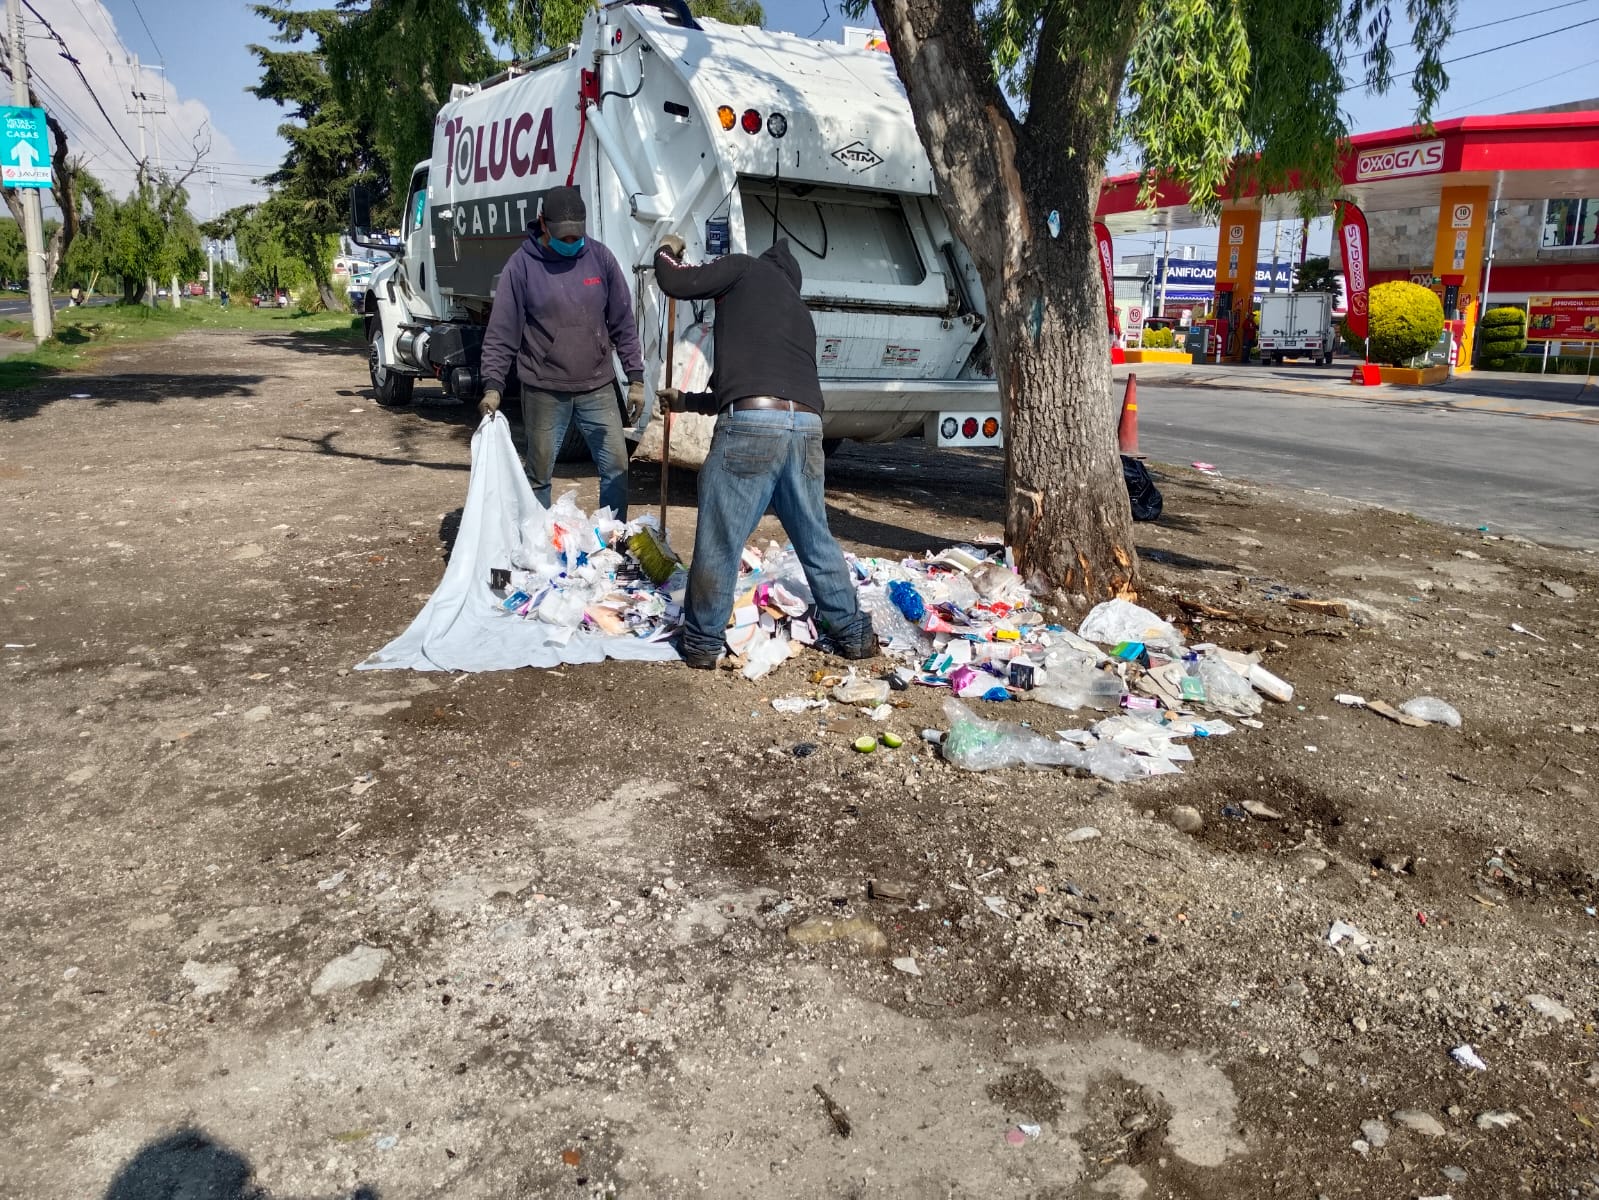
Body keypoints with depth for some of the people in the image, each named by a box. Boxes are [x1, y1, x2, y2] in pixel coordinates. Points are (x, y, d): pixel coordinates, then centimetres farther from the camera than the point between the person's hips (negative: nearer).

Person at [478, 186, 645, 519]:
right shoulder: (522, 265, -6)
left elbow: (622, 323, 5)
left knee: (616, 467, 4)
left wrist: (636, 378, 2)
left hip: (598, 388, 2)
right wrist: (492, 385, -14)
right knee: (539, 474, 8)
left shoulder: (600, 257, 1)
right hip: (544, 391, -2)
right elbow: (501, 333, -5)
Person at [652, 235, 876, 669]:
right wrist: (685, 401, 51)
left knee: (719, 541, 6)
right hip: (807, 425, 7)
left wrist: (666, 252, 35)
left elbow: (675, 283, 11)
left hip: (751, 425, -6)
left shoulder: (749, 269, 15)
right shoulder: (799, 313, 34)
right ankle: (853, 633, 29)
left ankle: (702, 641, 18)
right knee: (815, 538, 20)